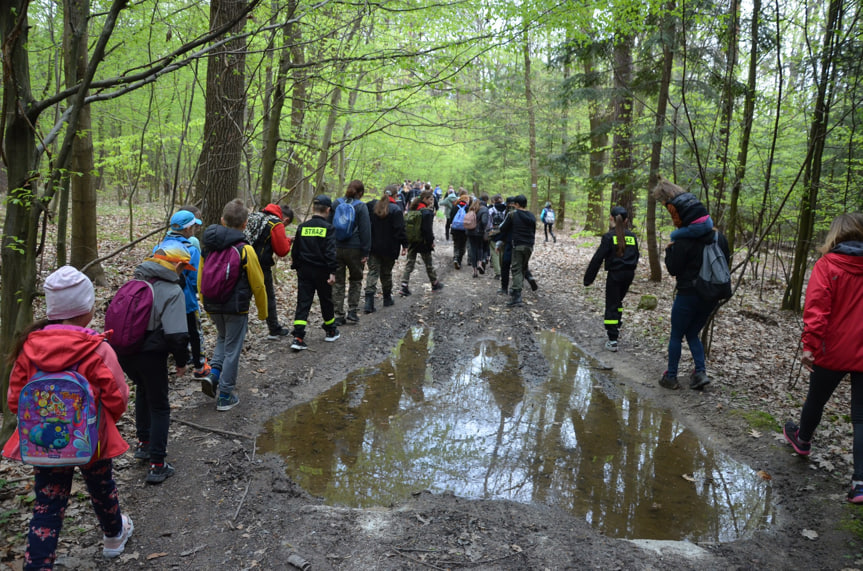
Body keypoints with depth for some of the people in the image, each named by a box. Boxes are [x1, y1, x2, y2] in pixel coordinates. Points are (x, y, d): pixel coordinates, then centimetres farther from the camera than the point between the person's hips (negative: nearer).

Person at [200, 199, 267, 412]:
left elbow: (201, 280, 8)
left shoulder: (208, 246, 0)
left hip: (213, 306, 5)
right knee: (232, 350, 7)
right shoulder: (244, 250, -15)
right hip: (236, 308, -5)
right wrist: (262, 312, 5)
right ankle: (225, 397, 15)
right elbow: (258, 285, -10)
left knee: (223, 338, 29)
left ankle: (214, 373, 9)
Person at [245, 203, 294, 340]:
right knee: (269, 298, 10)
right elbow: (282, 251, -9)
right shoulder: (277, 225, -9)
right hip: (261, 266, -6)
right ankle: (275, 331, 21)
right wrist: (287, 240, 8)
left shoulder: (254, 216, 14)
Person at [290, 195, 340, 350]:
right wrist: (332, 271, -16)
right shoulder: (328, 228, -9)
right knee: (326, 301, 15)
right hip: (321, 272, -3)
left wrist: (296, 267, 20)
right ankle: (331, 331, 32)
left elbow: (295, 250, 9)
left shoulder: (302, 227, 3)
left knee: (303, 303, 2)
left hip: (304, 271, 3)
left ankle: (298, 338, -8)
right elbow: (330, 252, -17)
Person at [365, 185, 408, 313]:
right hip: (389, 249, -3)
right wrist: (404, 245, -6)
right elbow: (400, 230, -14)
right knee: (386, 273, 13)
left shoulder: (372, 205, 3)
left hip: (373, 247, 3)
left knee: (372, 272, 2)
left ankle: (369, 302, -11)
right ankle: (387, 298, 27)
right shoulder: (396, 210, -12)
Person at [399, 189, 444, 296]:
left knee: (409, 263, 7)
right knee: (429, 264, 12)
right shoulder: (427, 212, -17)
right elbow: (428, 229, -20)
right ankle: (435, 284, 29)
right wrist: (431, 241, -10)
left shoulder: (412, 210, 7)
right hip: (423, 242, -6)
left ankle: (404, 287, -1)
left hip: (411, 241, 6)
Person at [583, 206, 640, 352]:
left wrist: (588, 278, -9)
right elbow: (636, 256, 15)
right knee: (618, 301, 25)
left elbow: (598, 258, -13)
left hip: (615, 274, -5)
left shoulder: (609, 236, -11)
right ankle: (616, 328, 37)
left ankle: (612, 340, -4)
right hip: (629, 274, 5)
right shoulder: (632, 236, 5)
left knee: (611, 306, 0)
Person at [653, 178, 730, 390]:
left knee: (676, 336, 9)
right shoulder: (718, 235, 3)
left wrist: (669, 249, 2)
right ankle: (701, 372, 9)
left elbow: (673, 268, -12)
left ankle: (671, 377, 16)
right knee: (692, 334, 20)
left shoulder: (684, 240, -20)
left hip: (688, 295, -6)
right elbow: (726, 262, 11)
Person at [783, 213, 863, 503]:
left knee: (816, 400, 21)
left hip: (833, 352, -2)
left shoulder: (826, 266, -12)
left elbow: (816, 308, -21)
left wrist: (810, 345, -19)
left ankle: (803, 439, 47)